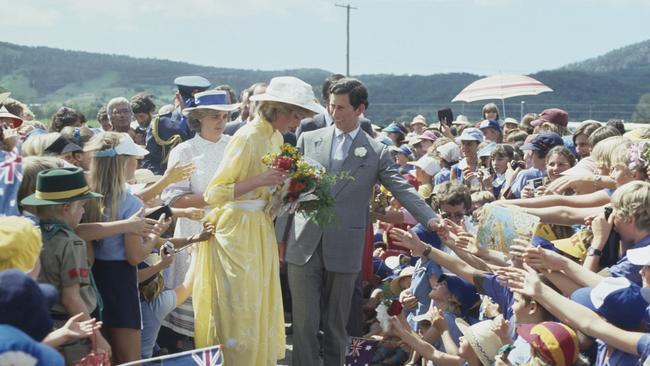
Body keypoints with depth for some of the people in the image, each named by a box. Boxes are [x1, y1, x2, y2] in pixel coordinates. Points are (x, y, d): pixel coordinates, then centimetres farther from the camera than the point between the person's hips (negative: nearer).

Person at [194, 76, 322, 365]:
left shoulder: (276, 138, 8)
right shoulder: (247, 137, -18)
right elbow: (214, 193, -20)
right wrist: (259, 180, -28)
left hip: (261, 230, 8)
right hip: (236, 232, -8)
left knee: (263, 308, 13)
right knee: (239, 311, 1)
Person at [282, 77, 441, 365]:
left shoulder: (377, 152, 4)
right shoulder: (308, 140, 7)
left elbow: (403, 190, -3)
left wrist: (431, 220, -19)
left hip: (344, 250, 0)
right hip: (303, 246, 1)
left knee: (336, 324, 11)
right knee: (304, 323, 3)